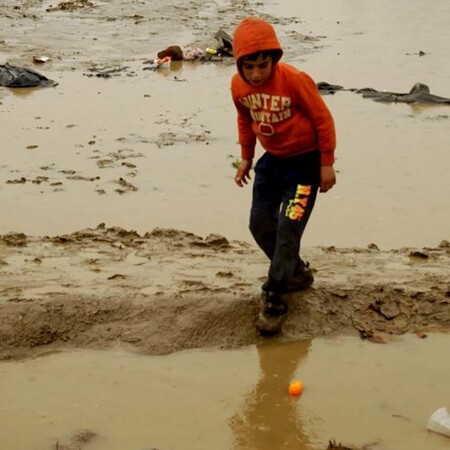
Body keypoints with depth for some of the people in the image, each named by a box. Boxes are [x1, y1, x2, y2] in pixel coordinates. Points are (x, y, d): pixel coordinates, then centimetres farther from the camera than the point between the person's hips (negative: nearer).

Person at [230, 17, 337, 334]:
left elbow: (323, 119, -16)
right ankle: (297, 273, 31)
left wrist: (327, 164, -12)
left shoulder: (295, 80, -27)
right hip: (272, 159, 6)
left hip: (304, 160, -6)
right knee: (260, 224, 9)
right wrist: (246, 158, 14)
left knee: (288, 228, -13)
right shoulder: (238, 86, -10)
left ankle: (275, 298, -3)